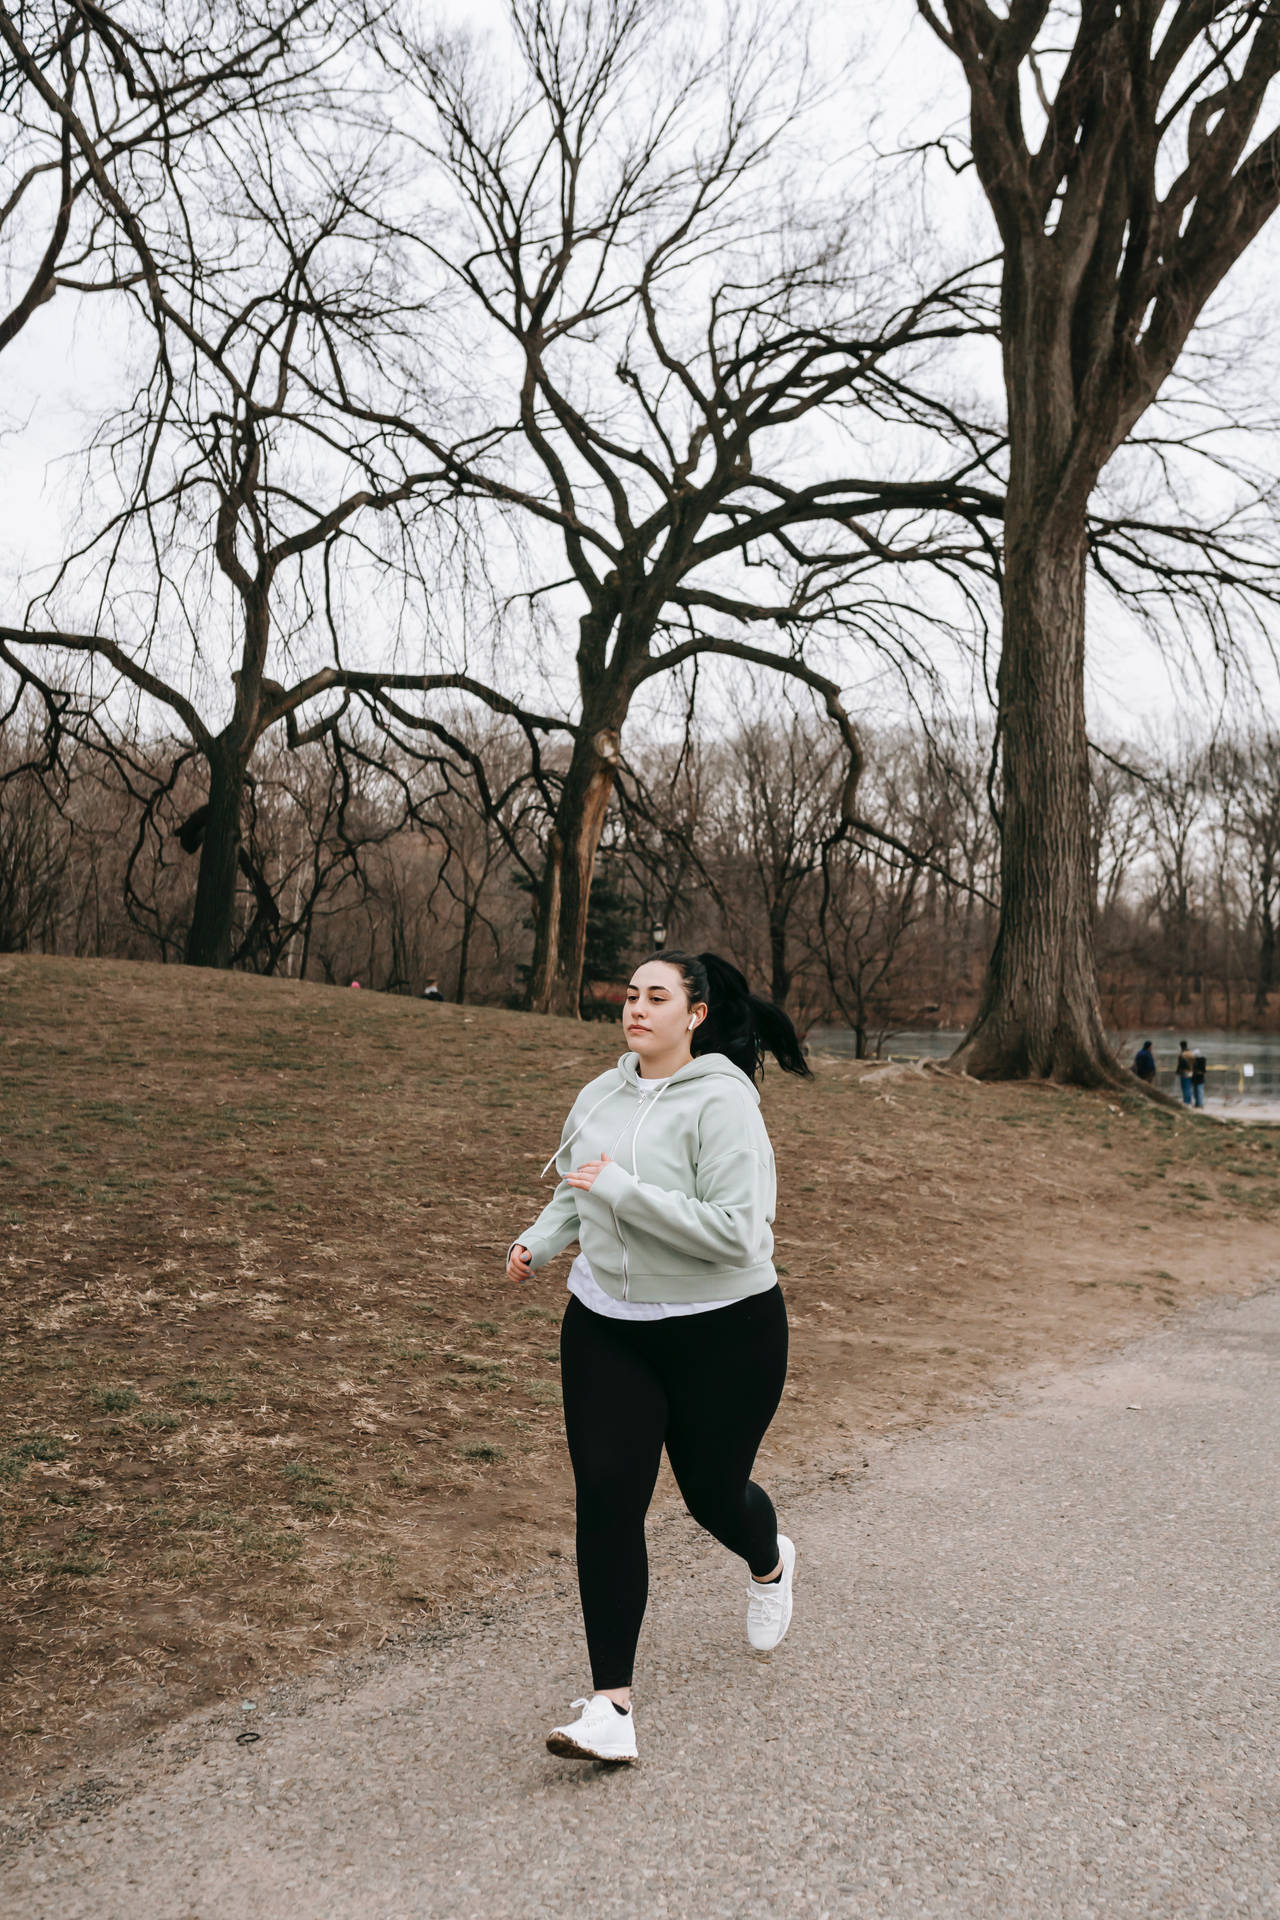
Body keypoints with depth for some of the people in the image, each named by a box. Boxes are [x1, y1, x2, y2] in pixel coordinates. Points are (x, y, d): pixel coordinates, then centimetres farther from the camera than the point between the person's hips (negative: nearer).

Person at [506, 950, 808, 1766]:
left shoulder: (723, 1102, -18)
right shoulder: (600, 1096, 2)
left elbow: (733, 1229, -26)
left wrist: (621, 1189, -27)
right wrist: (540, 1241, -1)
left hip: (723, 1331, -4)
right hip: (606, 1328, 5)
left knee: (713, 1492, 14)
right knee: (607, 1497, -6)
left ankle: (770, 1564, 52)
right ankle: (612, 1705, 4)